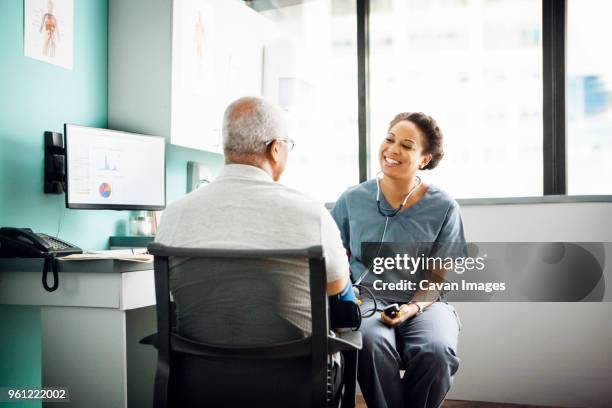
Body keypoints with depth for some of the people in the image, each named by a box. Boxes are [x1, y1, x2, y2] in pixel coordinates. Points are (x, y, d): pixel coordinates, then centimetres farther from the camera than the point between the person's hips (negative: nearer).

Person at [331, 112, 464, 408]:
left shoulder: (443, 207, 2)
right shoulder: (353, 199, 6)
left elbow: (438, 274, 2)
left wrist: (414, 307, -15)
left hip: (423, 302, 0)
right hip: (367, 298, 0)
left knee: (437, 351, -32)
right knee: (372, 342, -35)